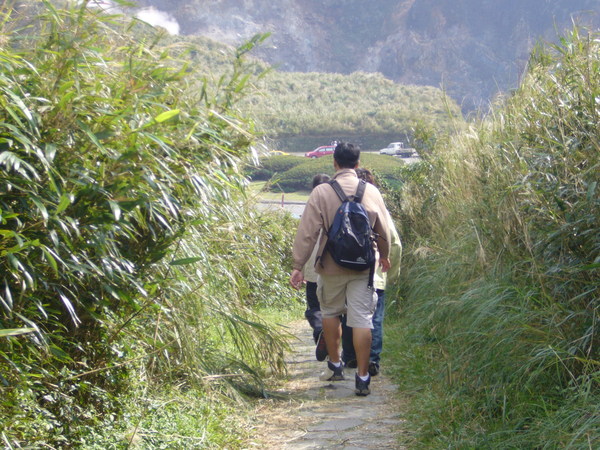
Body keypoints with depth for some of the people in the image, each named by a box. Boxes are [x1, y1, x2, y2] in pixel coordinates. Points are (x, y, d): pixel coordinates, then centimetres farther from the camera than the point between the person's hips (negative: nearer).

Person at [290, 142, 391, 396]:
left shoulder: (321, 192, -8)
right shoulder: (371, 192, 0)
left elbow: (307, 232, -10)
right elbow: (383, 230, 9)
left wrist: (297, 266, -5)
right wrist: (384, 256, 27)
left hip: (331, 267, -1)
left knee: (330, 312, 20)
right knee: (362, 319, 1)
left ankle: (335, 366, 28)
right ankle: (362, 378, 0)